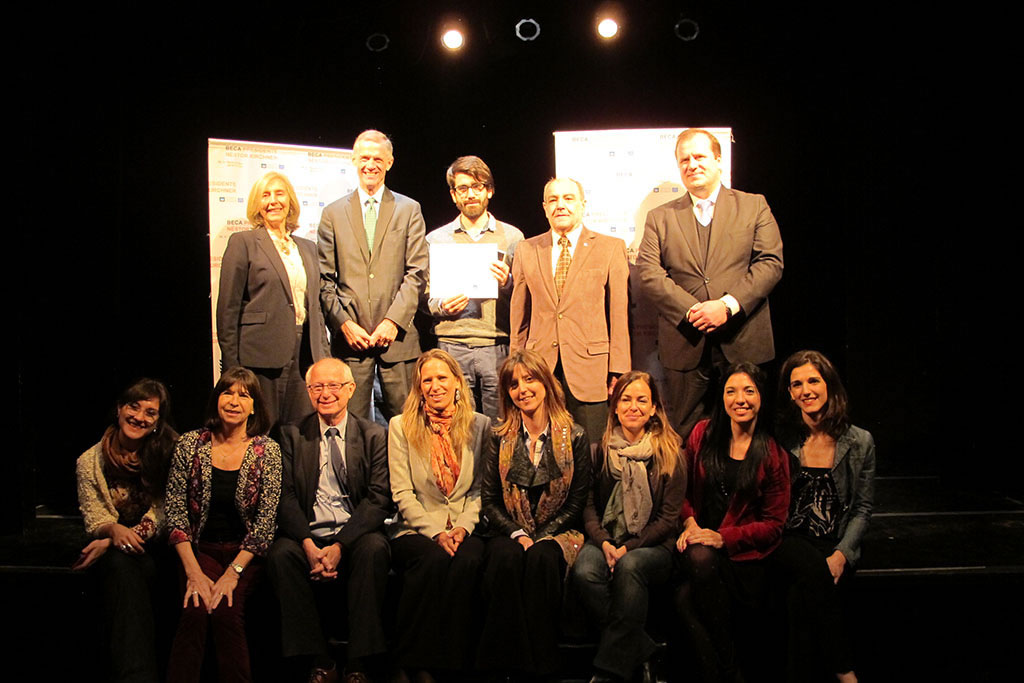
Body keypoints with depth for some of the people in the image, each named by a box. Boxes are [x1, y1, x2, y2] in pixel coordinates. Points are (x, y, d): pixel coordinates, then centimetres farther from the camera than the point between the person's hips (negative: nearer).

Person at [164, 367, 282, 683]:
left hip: (245, 553, -1)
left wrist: (233, 572, -15)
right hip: (201, 549, 1)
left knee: (227, 610, -25)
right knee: (196, 608, -26)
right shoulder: (190, 444, 1)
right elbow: (175, 509, -1)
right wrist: (193, 571, -12)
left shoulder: (267, 451, -2)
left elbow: (266, 519, -6)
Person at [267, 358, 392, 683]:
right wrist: (308, 544, -17)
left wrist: (340, 546, -17)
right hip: (309, 534, 1)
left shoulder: (374, 435, 7)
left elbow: (379, 498, -3)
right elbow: (286, 496, 1)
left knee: (374, 548, -32)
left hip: (356, 535, -1)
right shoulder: (292, 435, 11)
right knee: (280, 554, -28)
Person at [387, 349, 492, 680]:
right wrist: (436, 532, -13)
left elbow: (481, 489, 8)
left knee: (467, 561, -33)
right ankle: (417, 665, -23)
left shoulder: (479, 425, 10)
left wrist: (463, 528, -10)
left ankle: (453, 662, -22)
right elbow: (402, 493, -1)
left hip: (465, 527, 1)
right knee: (434, 560, -34)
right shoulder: (401, 426, 6)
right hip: (415, 529, -1)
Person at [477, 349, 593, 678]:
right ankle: (500, 662, -27)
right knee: (506, 557, -34)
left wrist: (538, 538, -12)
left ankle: (540, 663, -26)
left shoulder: (574, 437, 2)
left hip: (557, 531, -1)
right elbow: (490, 502, 5)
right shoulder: (500, 437, 7)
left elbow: (577, 503, 0)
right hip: (510, 531, 1)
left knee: (542, 558, -35)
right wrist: (517, 534, -12)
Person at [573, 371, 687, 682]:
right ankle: (641, 650, -22)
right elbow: (589, 505, 8)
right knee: (584, 571, -32)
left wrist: (628, 547, -13)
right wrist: (604, 542, -11)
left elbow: (669, 517, -1)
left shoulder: (671, 453, 3)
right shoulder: (601, 450, 10)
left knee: (630, 566, -37)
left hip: (652, 544, -2)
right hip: (605, 538, 2)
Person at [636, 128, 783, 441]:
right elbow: (647, 273, 0)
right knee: (686, 436, 5)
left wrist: (728, 305, -15)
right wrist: (691, 310, -14)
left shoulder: (754, 206, 10)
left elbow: (770, 263, -1)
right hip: (685, 344, 1)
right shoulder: (660, 217, 12)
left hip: (744, 343, 0)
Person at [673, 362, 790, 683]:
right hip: (698, 544, 2)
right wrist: (689, 522, -4)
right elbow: (685, 489, 17)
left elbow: (773, 524, 3)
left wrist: (722, 537, -12)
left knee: (688, 597, -32)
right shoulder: (703, 434, 10)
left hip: (743, 554, -2)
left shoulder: (774, 452, 3)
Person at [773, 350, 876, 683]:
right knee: (815, 571, -33)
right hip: (788, 540, 0)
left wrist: (841, 554, -10)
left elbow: (863, 508, 5)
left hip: (836, 544, 0)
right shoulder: (780, 439, 2)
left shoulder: (860, 442, 5)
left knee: (806, 597, -30)